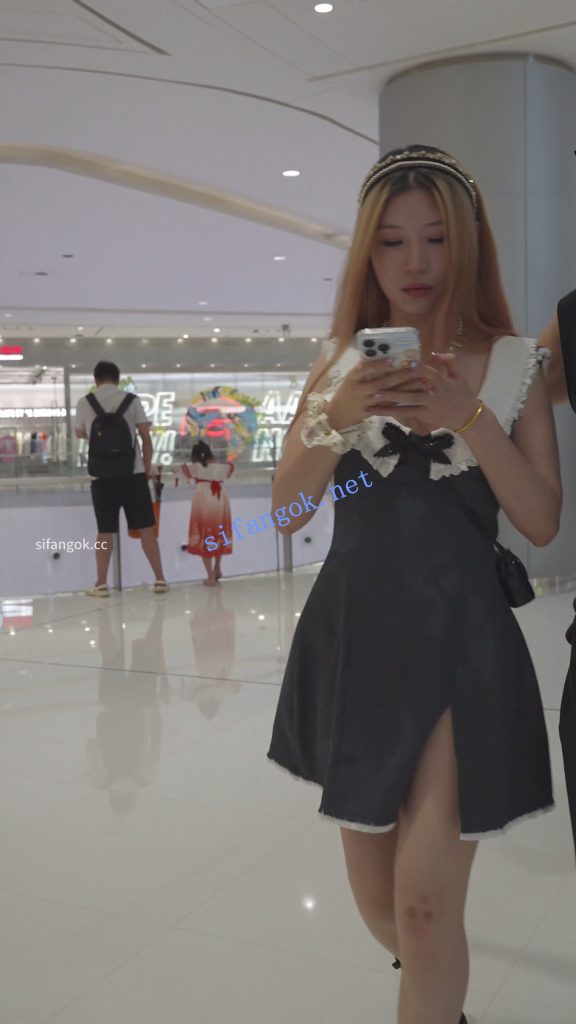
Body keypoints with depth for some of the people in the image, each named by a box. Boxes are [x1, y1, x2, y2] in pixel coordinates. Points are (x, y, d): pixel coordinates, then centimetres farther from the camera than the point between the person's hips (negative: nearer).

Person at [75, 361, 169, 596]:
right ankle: (159, 579, 5)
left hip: (101, 475, 1)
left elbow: (80, 434, 20)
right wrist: (147, 466, 12)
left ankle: (101, 584, 8)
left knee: (105, 531, 6)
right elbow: (146, 437, 0)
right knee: (146, 528, 4)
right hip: (133, 473, 0)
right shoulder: (132, 400, 1)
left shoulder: (84, 403, 4)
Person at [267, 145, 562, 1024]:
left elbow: (542, 522, -4)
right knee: (376, 895, 16)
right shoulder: (341, 363, 5)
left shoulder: (512, 364, 0)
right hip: (353, 641, 3)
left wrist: (469, 417, -17)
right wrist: (339, 414, -15)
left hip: (461, 646, -2)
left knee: (426, 902, -8)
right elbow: (287, 514, 1)